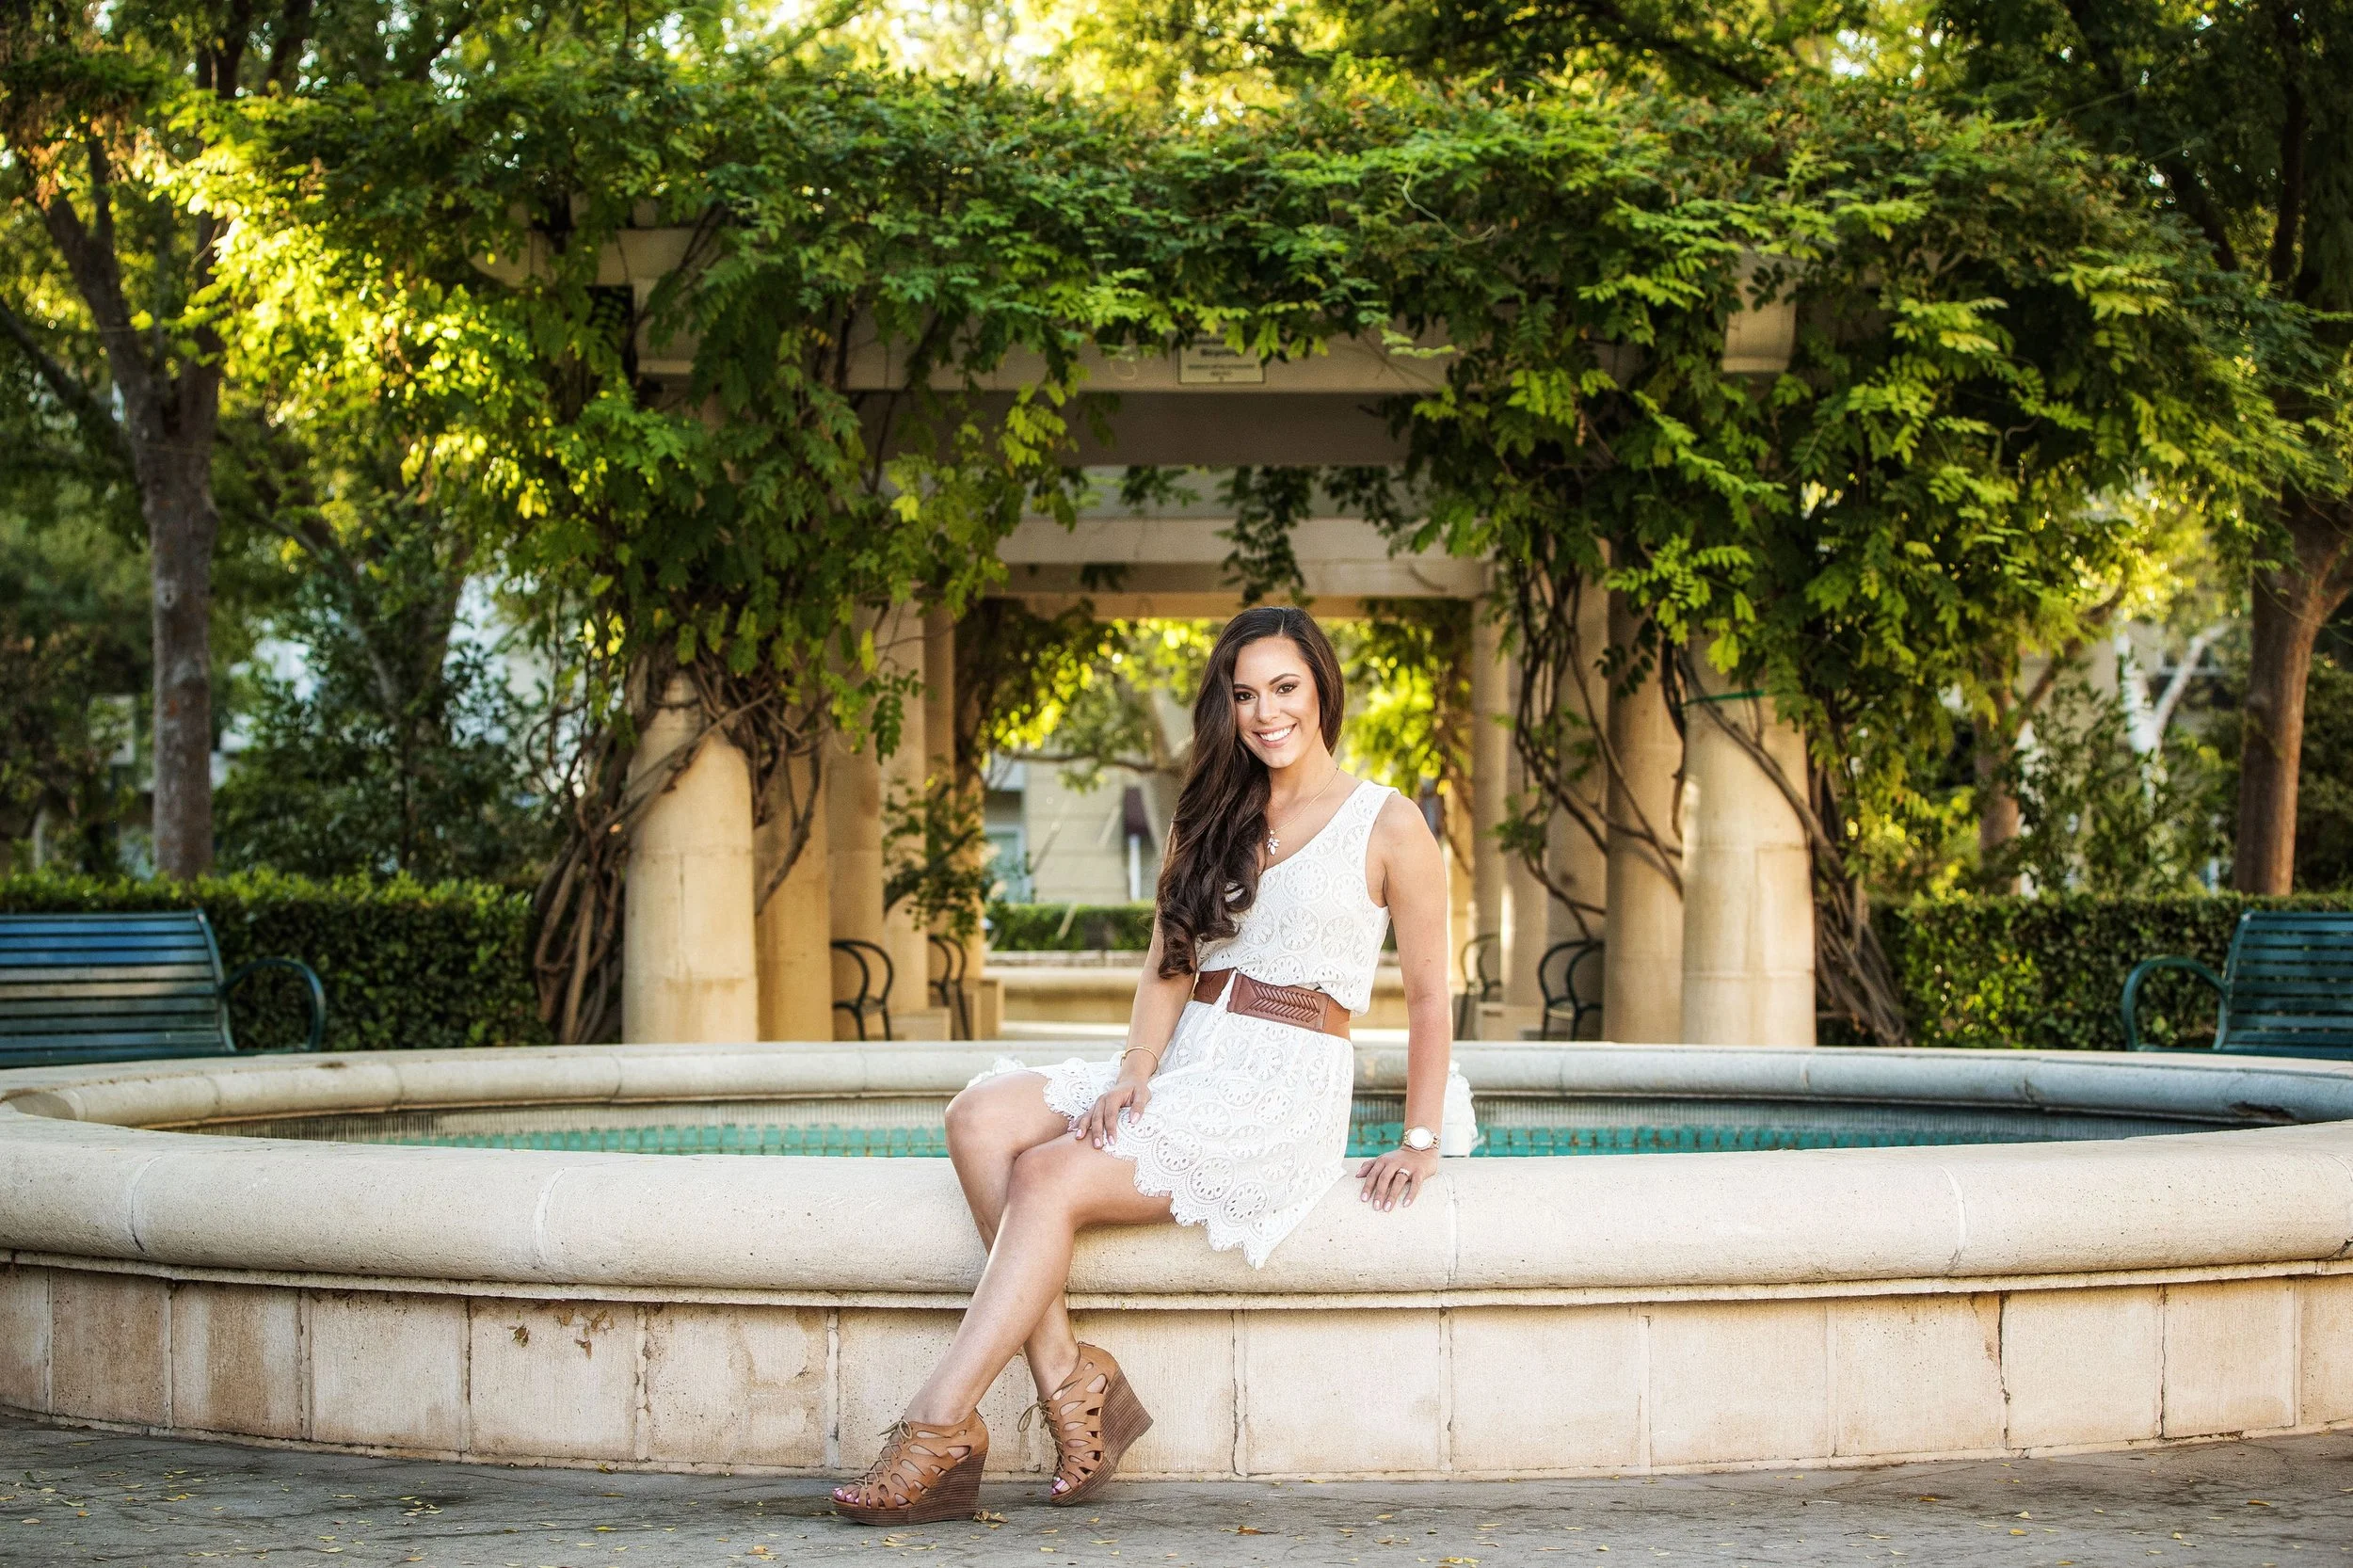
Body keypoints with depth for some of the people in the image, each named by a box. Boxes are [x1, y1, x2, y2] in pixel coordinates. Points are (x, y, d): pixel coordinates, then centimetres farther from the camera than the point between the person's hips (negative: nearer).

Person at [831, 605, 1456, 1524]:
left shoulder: (1387, 826, 2)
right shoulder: (1213, 818, 18)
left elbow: (1428, 993, 4)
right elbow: (1169, 965, 10)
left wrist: (1420, 1144, -2)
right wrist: (1135, 1070, -9)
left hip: (1285, 1101, -6)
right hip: (1183, 1072, 6)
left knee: (1050, 1176, -27)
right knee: (983, 1116, -22)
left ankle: (940, 1429, -30)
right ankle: (1068, 1380, -27)